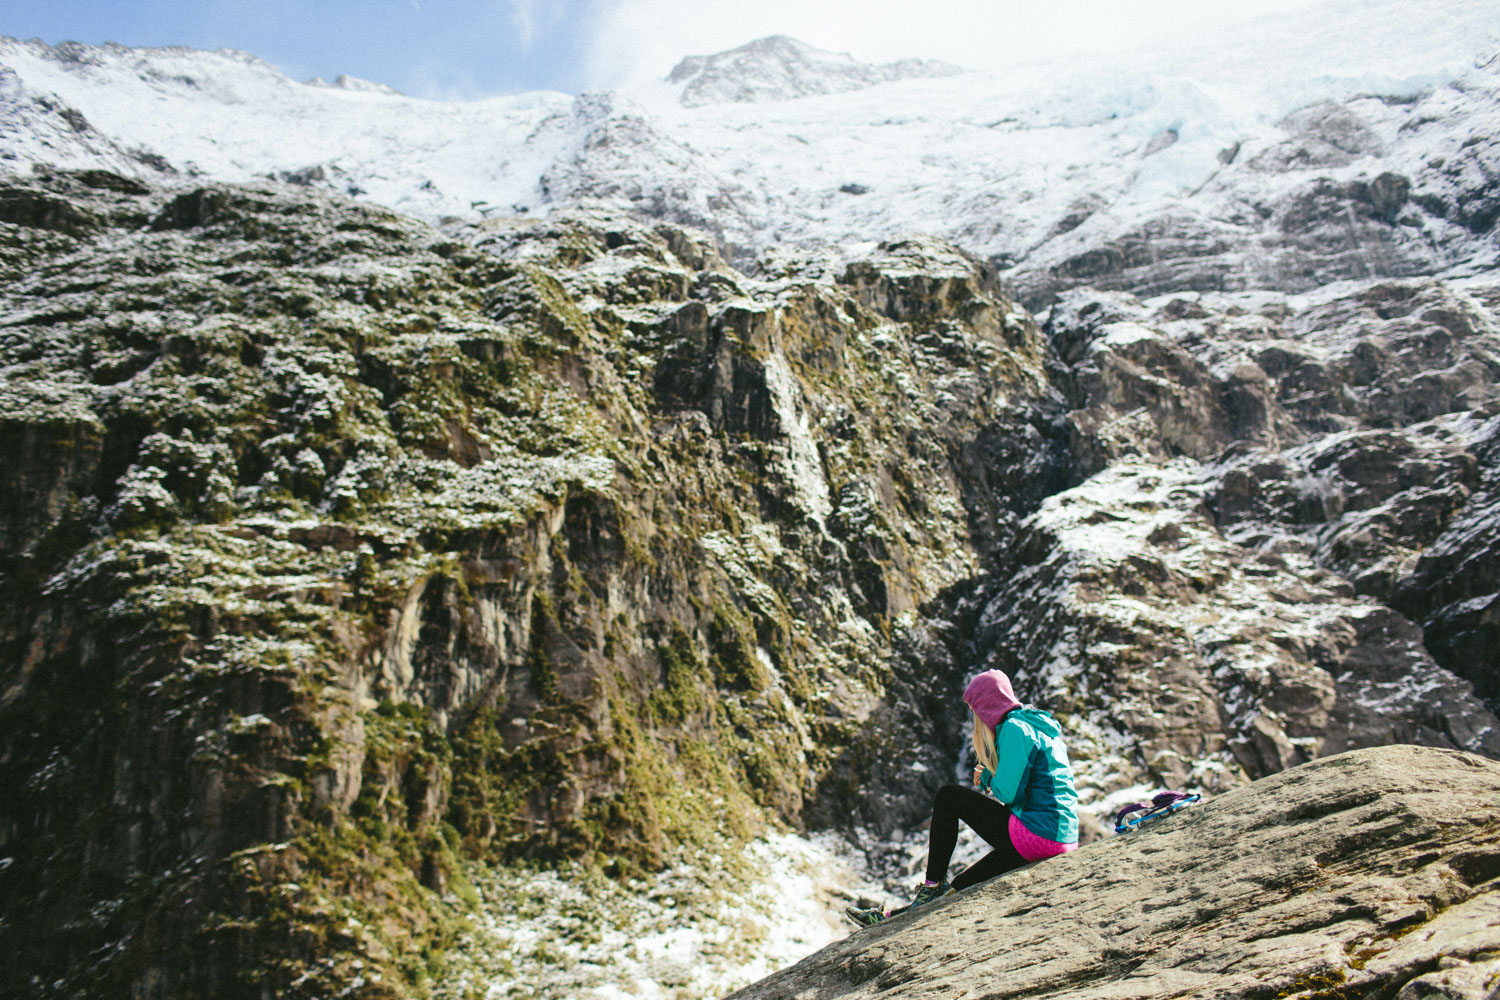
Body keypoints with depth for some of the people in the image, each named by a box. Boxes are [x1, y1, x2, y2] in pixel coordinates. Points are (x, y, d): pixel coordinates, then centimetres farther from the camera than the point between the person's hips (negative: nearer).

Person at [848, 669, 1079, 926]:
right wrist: (989, 776, 8)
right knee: (962, 886, 15)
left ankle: (933, 886, 7)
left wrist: (989, 778, 4)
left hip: (1036, 835, -10)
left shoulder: (1013, 728, -11)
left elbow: (1007, 793, -17)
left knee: (948, 797, 2)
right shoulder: (1038, 725, 19)